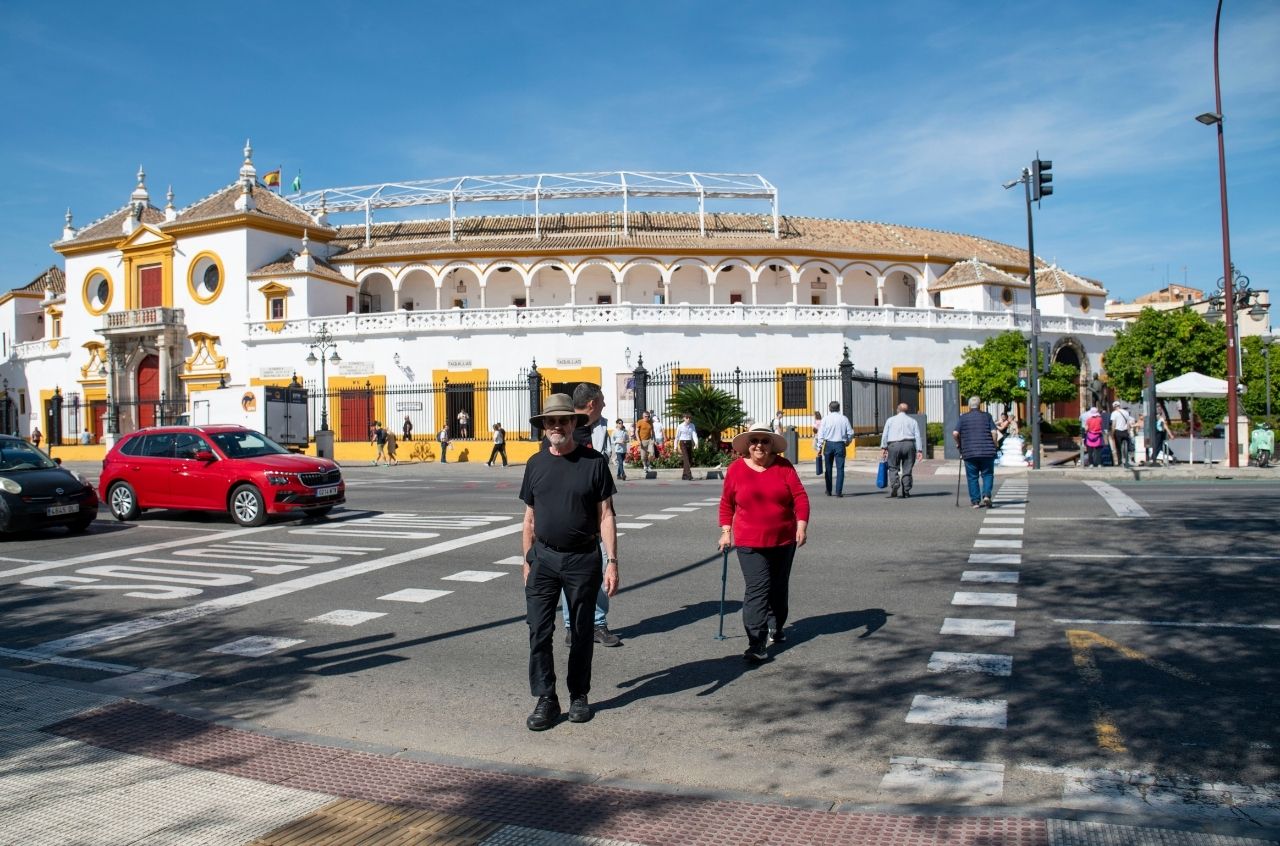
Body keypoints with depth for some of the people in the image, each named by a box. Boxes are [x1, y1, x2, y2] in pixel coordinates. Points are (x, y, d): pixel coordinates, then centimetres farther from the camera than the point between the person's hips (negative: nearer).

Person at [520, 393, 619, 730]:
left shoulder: (594, 462, -3)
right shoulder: (536, 463, 5)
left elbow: (606, 516, -3)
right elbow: (530, 518, 11)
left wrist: (612, 562, -9)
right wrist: (527, 561, 9)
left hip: (583, 558, -2)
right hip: (544, 557, 2)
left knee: (581, 632, 9)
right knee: (539, 630, -2)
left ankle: (579, 695, 24)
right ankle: (545, 699, 10)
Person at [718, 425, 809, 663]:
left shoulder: (783, 466, -2)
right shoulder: (736, 469, -3)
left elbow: (800, 497, -5)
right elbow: (726, 503, 5)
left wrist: (802, 525, -15)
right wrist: (726, 531, 1)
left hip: (784, 540, 3)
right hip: (750, 543, -2)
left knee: (779, 587, 17)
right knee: (757, 589, -13)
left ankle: (775, 628, 40)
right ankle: (756, 644, -15)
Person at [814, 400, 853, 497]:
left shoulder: (826, 419, -1)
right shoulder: (844, 419, 3)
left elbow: (821, 433, -4)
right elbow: (850, 433, 3)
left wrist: (819, 446, 0)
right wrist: (847, 443, 19)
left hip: (828, 444, 0)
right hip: (840, 445, 0)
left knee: (828, 468, 11)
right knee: (840, 468, 0)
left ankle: (829, 491, 18)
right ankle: (838, 491, -7)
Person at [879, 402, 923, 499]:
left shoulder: (890, 420, 15)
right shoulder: (913, 421, 17)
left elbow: (885, 435, 4)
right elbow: (918, 436, 8)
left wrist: (883, 448, 1)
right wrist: (920, 450, 3)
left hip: (894, 445, -1)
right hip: (909, 444, 1)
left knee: (893, 468, 4)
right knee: (907, 469, 6)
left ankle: (894, 485, -20)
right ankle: (906, 492, 5)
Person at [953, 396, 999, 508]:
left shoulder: (963, 417, 4)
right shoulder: (987, 416, 5)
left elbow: (955, 433, -5)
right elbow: (994, 432, -5)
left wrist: (959, 444, 11)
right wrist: (994, 445, 8)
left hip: (969, 452, 0)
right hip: (987, 452, 0)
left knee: (972, 477, 6)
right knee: (987, 474, 10)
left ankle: (975, 501, 6)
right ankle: (986, 495, -9)